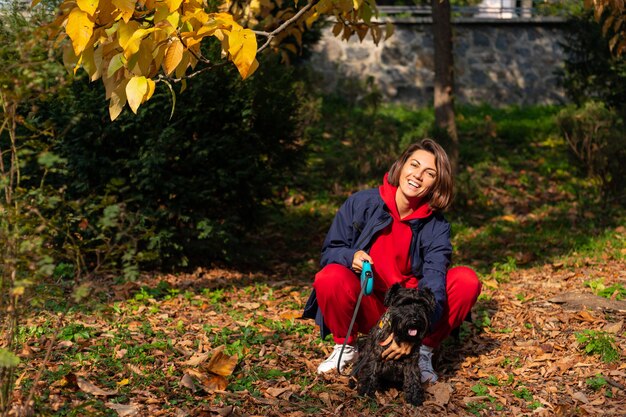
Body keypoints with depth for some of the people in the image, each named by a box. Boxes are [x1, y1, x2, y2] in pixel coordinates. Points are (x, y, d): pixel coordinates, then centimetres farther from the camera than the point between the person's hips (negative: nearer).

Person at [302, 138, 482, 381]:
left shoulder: (437, 226, -8)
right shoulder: (361, 203, -8)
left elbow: (433, 283, -21)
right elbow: (330, 251, -2)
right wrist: (351, 257, -27)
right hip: (366, 310, -1)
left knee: (468, 280, -21)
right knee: (330, 277, -33)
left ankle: (423, 352, -5)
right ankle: (346, 348, -4)